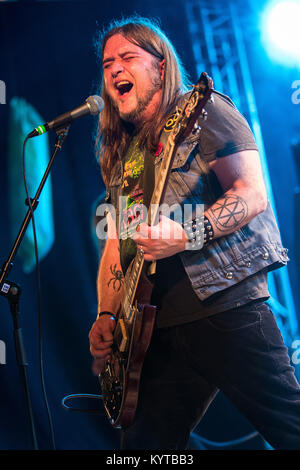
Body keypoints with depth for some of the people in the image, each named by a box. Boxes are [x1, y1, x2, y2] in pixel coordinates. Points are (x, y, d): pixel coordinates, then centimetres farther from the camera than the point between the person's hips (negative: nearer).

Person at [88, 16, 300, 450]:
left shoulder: (201, 110, 1)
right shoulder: (120, 154, 21)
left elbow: (253, 193, -10)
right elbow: (115, 243, 21)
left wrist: (189, 235, -24)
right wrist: (107, 317, 8)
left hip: (226, 303, -7)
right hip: (159, 328, 7)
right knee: (145, 444, 7)